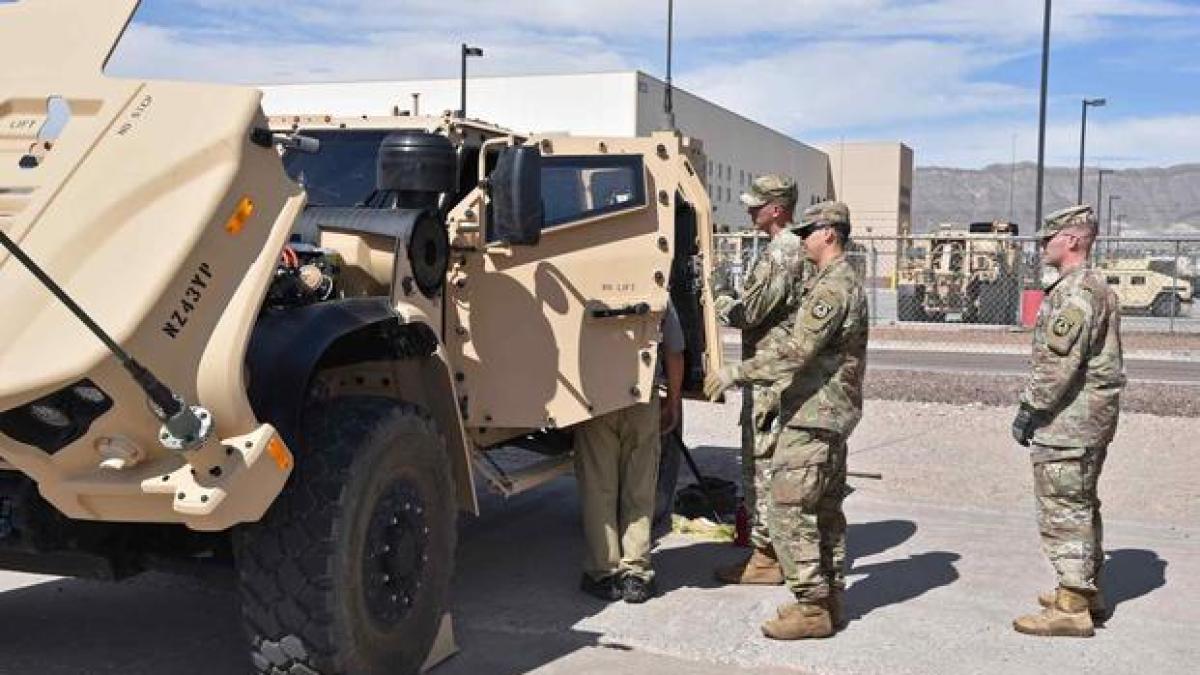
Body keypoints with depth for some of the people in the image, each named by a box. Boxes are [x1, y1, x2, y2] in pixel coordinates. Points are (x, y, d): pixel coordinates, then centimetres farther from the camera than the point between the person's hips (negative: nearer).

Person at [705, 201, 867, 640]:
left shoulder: (831, 288, -17)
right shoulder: (846, 282, 17)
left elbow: (796, 352, -26)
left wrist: (735, 373, -22)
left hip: (813, 416, -11)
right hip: (830, 415, 11)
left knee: (788, 507, -8)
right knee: (825, 509, 14)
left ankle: (812, 607, -4)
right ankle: (829, 600, 21)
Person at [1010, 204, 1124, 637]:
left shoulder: (1076, 290, -18)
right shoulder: (1096, 287, 16)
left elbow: (1059, 361, -25)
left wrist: (1030, 408, -17)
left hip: (1068, 422, -11)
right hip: (1093, 419, 11)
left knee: (1063, 512, -6)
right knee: (1081, 506, 19)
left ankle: (1071, 609, -1)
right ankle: (1087, 591, 30)